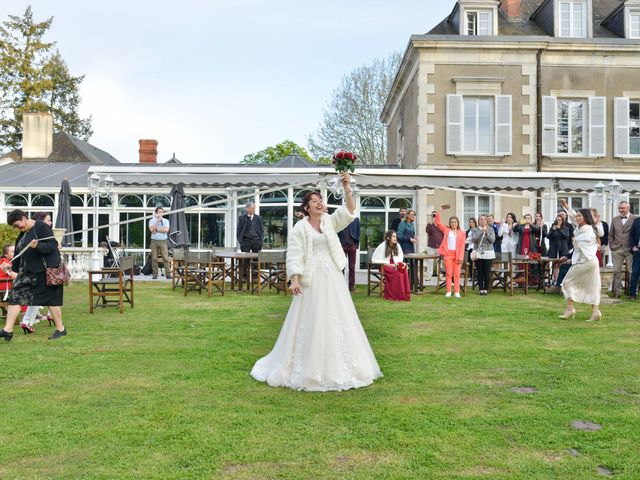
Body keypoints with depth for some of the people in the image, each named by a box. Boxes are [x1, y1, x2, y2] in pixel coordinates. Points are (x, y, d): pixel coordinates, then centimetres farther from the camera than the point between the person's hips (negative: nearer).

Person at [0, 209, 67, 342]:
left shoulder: (41, 227, -12)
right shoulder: (23, 233, 13)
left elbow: (52, 246, -19)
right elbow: (18, 252, 19)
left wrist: (37, 246, -35)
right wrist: (14, 268, 18)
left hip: (46, 270, -8)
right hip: (29, 271, 8)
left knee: (51, 299, 0)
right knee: (15, 295, -1)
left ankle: (60, 329, 13)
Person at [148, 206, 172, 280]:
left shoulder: (166, 221, 8)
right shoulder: (152, 221, 8)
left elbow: (166, 230, -9)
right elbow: (152, 229, -10)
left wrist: (156, 229, -7)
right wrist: (158, 221, -10)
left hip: (163, 241, -1)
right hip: (154, 241, 1)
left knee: (165, 258, -7)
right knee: (154, 258, 1)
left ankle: (168, 273, -6)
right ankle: (155, 274, 8)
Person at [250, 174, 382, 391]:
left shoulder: (330, 221, 8)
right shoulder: (299, 228, -3)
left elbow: (349, 210, -4)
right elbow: (294, 255, -10)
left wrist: (346, 187, -17)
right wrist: (295, 279, -21)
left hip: (333, 279, 5)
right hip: (311, 280, -5)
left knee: (336, 321, 9)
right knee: (310, 323, 0)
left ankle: (336, 367, 23)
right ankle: (307, 368, 12)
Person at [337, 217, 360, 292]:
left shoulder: (356, 219, 7)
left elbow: (358, 233, 6)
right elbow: (336, 233, 3)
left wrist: (356, 245, -1)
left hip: (352, 245, 1)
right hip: (342, 245, -1)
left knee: (352, 267, 4)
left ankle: (352, 285, 9)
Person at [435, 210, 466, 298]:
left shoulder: (461, 232, 5)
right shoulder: (446, 230, 9)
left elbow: (462, 246, -1)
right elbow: (438, 222, 5)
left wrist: (460, 257, -9)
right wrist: (438, 213, -3)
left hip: (457, 255, 0)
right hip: (448, 254, 0)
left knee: (457, 274, 1)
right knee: (449, 273, 2)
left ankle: (457, 292, 5)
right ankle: (448, 291, 6)